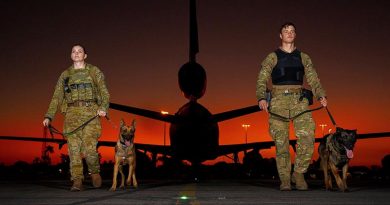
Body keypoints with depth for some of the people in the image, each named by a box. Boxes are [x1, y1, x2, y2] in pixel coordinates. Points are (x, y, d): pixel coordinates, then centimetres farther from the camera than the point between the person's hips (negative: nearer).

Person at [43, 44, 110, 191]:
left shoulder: (94, 71, 11)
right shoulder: (65, 75, 18)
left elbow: (104, 92, 3)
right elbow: (57, 97, 14)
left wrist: (103, 108, -16)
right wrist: (49, 116, 3)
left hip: (90, 112, -3)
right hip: (72, 113, 3)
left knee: (89, 147, -14)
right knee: (74, 147, -6)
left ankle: (95, 172, 13)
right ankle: (77, 182, -5)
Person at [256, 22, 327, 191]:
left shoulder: (303, 58, 18)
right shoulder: (272, 58, 11)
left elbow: (313, 79, 9)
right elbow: (262, 80, 1)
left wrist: (321, 95, -10)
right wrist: (261, 98, -18)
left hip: (299, 101, 2)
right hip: (278, 100, -1)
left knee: (307, 137, -14)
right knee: (281, 142, -5)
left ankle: (299, 174, 2)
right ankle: (285, 179, 4)